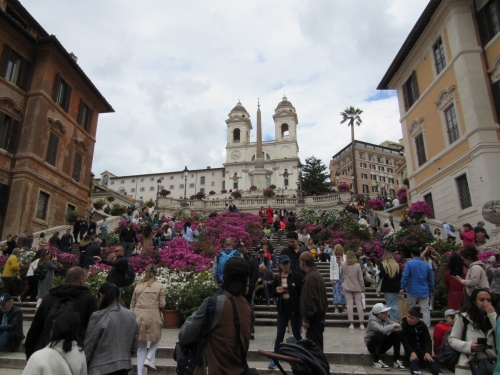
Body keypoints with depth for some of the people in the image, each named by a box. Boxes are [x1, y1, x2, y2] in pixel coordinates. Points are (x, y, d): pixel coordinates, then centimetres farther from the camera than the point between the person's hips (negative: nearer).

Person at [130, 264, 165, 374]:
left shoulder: (138, 286, 9)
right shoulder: (159, 286, -1)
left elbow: (132, 304, 12)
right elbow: (162, 305, -3)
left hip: (139, 316, 3)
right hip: (153, 316, -3)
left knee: (141, 346, 14)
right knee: (156, 340, 23)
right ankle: (149, 359, 2)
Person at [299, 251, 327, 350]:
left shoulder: (310, 277, -20)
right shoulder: (316, 274, 12)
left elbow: (309, 300, -24)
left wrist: (306, 319, -18)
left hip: (314, 318, -10)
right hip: (319, 315, 10)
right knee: (317, 346, 17)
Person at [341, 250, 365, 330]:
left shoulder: (343, 265, -6)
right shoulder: (357, 265, -9)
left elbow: (341, 274, 10)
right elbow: (360, 278, -4)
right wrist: (362, 288, 6)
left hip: (347, 287, 0)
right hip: (357, 287, 0)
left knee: (349, 304, 2)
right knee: (359, 304, 7)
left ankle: (351, 323, 1)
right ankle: (361, 324, 9)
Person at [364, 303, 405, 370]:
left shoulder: (385, 319, -1)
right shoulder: (372, 321, -24)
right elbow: (382, 330, -41)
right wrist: (393, 325, -27)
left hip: (383, 344, 7)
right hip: (372, 345, -7)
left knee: (398, 333, -12)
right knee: (379, 334, -37)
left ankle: (396, 361, -8)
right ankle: (376, 362, -24)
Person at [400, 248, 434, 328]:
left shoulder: (409, 263, -9)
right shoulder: (426, 265, 5)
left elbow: (405, 276, -16)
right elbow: (431, 280, 11)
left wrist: (403, 287, -10)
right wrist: (430, 291, 21)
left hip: (412, 291, -3)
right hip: (424, 292, 3)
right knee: (426, 310, 5)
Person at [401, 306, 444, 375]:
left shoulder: (423, 325, 7)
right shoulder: (404, 325, -2)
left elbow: (428, 340, -1)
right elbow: (404, 341, -11)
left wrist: (427, 352, -21)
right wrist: (412, 352, -28)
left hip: (422, 349, 2)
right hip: (410, 350, -2)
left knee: (429, 359, -30)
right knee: (414, 359, -35)